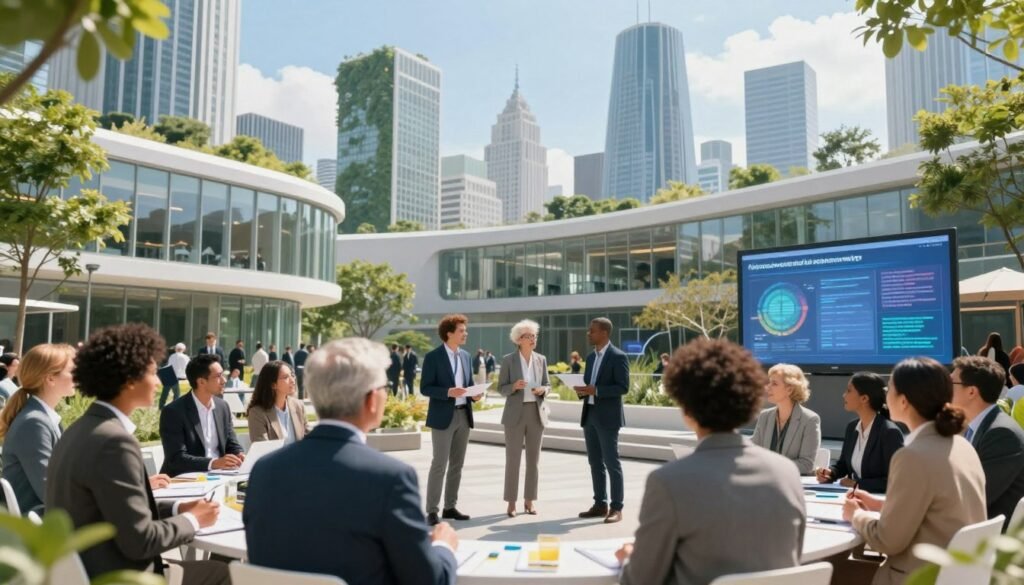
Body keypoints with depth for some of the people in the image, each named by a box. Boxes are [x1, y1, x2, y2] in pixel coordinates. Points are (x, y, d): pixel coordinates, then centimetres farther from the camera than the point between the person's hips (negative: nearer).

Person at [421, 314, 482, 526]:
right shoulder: (433, 356, -8)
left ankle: (450, 507, 20)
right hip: (443, 416, -7)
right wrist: (448, 392, -24)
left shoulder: (465, 356, 11)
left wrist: (474, 394, -2)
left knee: (457, 464, 11)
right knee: (439, 464, -6)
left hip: (464, 414, 7)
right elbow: (425, 388, -11)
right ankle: (432, 510, 1)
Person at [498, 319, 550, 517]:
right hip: (515, 414, -3)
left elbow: (547, 386, 10)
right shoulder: (508, 360, -4)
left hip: (536, 413, 3)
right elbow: (501, 388, -3)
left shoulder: (541, 360, 6)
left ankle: (529, 501, 16)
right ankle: (511, 503, 9)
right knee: (513, 459, -2)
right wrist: (514, 386, -23)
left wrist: (542, 390, -13)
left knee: (533, 458, 6)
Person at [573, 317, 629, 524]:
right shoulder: (591, 357, 14)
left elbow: (623, 387, -15)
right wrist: (582, 390, -1)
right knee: (595, 462, 11)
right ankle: (600, 504, 20)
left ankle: (616, 508, 4)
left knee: (611, 463, -3)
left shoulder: (618, 357, -9)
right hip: (589, 415, 8)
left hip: (607, 417, -8)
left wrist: (595, 390, -22)